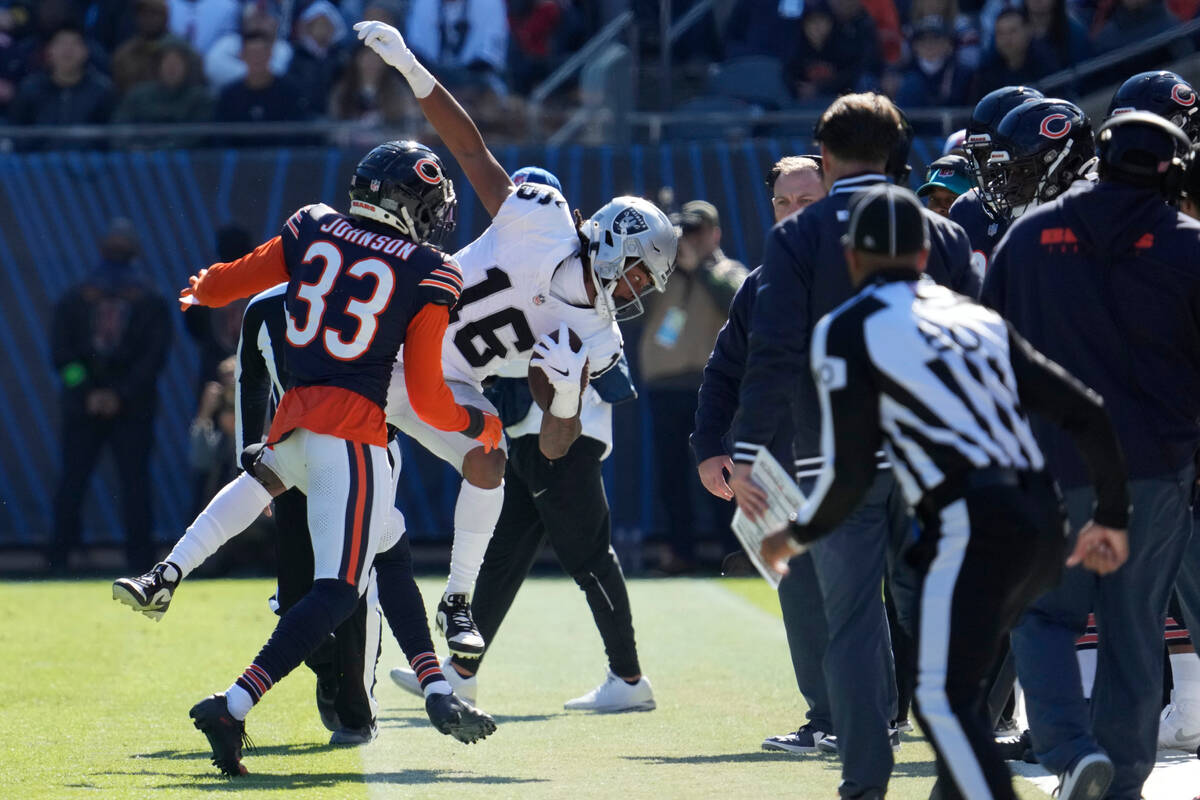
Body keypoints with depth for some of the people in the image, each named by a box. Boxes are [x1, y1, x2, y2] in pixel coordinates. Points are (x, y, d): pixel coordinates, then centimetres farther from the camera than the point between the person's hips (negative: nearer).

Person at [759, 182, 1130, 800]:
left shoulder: (847, 331, 3)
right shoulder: (976, 317, 21)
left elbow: (850, 474, -3)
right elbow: (1087, 415, 17)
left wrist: (796, 536, 15)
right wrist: (1112, 517, 29)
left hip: (973, 529, -7)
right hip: (1044, 526, 7)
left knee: (943, 700, -9)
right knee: (958, 674, 21)